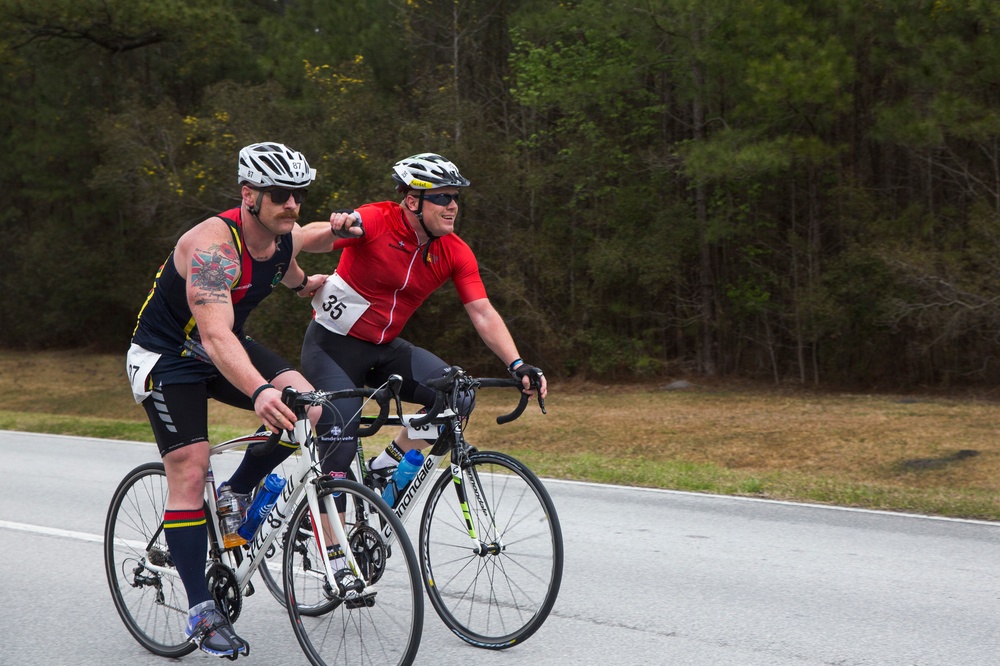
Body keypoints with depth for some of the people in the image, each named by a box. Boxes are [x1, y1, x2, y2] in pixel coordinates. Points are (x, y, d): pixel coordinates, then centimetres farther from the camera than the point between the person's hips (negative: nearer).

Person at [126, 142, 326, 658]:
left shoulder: (287, 237, -9)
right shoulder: (212, 245, -33)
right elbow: (216, 335, -47)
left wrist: (305, 284, 38)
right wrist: (261, 392, -61)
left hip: (225, 348, 6)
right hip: (166, 356, -6)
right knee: (190, 471, -11)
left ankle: (235, 497, 4)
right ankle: (201, 612, -4)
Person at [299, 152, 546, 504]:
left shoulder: (456, 252, -7)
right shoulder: (377, 221, -21)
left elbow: (483, 314, -10)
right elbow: (305, 241, -33)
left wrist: (518, 366, -22)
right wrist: (335, 230, -56)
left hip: (385, 349, 5)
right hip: (333, 344, -5)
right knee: (340, 446, -15)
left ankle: (389, 463, 2)